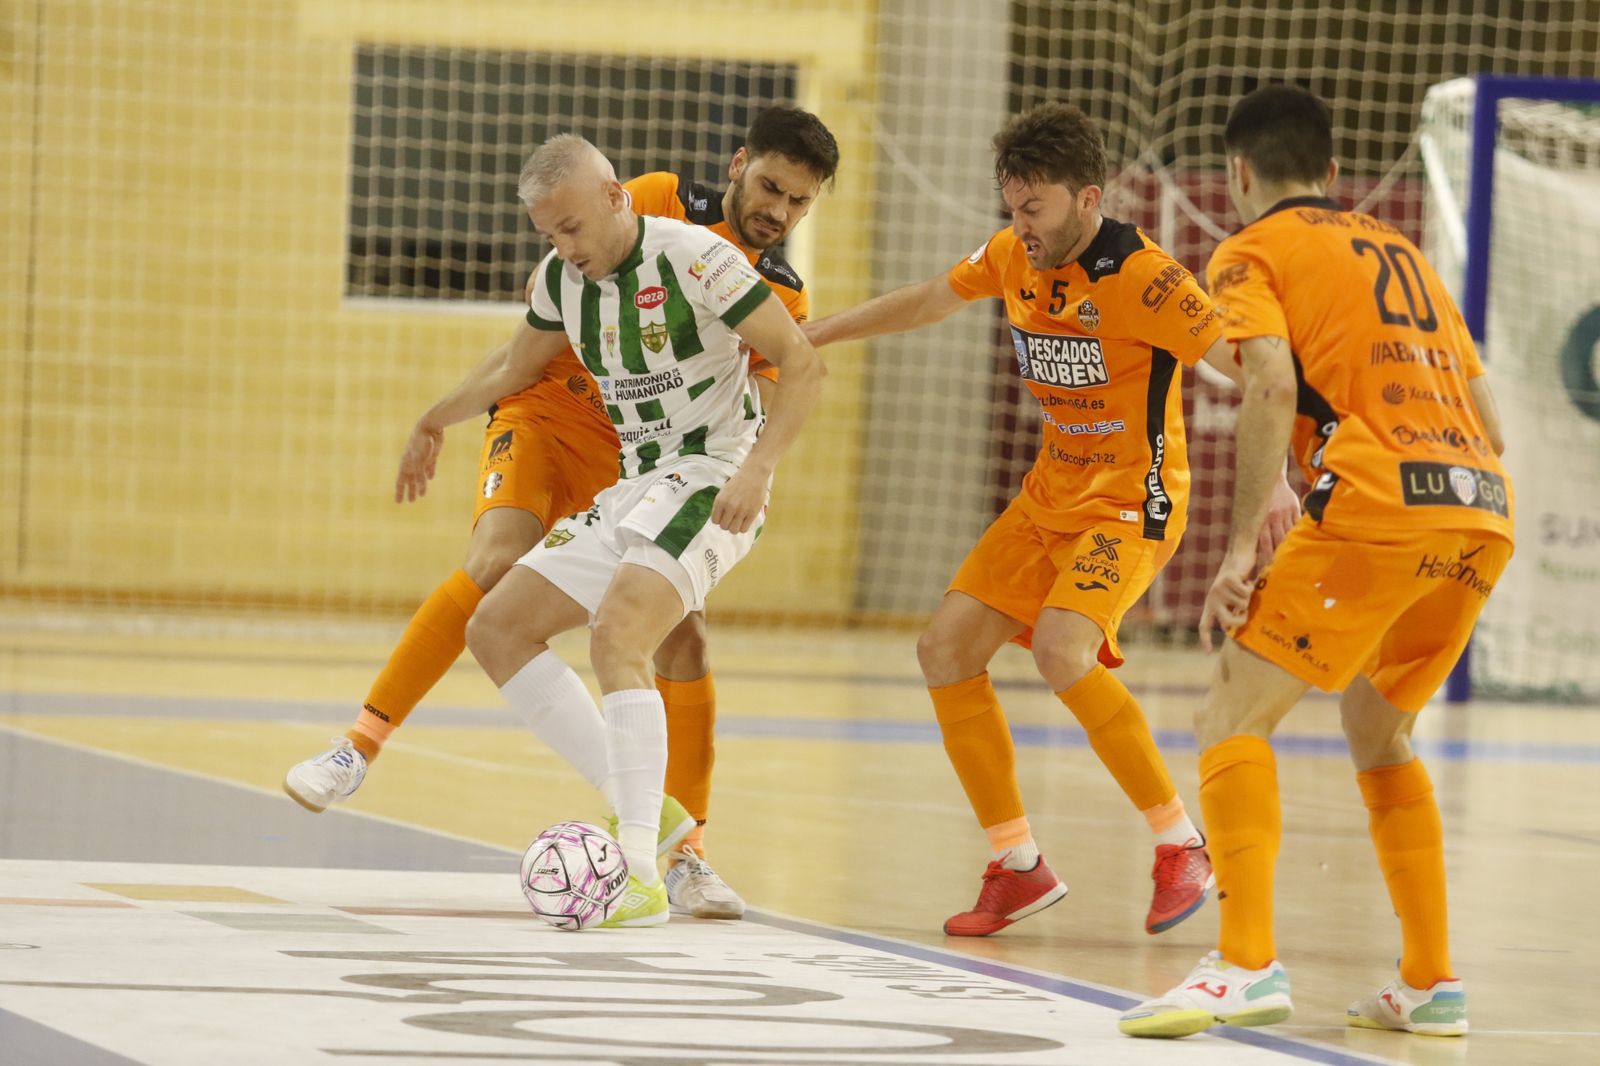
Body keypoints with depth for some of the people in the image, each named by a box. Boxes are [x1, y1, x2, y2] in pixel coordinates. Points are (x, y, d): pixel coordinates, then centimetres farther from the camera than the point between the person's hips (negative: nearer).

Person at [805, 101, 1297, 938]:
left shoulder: (1141, 278, -21)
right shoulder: (1014, 256, 1)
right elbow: (926, 302, 21)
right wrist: (810, 335, 22)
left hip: (1132, 503, -8)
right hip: (1050, 494, 8)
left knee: (1061, 650, -29)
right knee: (946, 648, 0)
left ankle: (1180, 844, -15)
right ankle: (1018, 866, 10)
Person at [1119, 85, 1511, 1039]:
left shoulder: (1254, 252, 9)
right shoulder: (1401, 252, 29)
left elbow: (1274, 382, -10)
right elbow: (1492, 425, 25)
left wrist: (1241, 548, -11)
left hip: (1377, 504, -7)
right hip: (1484, 507, 7)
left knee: (1233, 717, -2)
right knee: (1379, 732, 24)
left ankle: (1248, 964, -18)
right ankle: (1431, 984, 19)